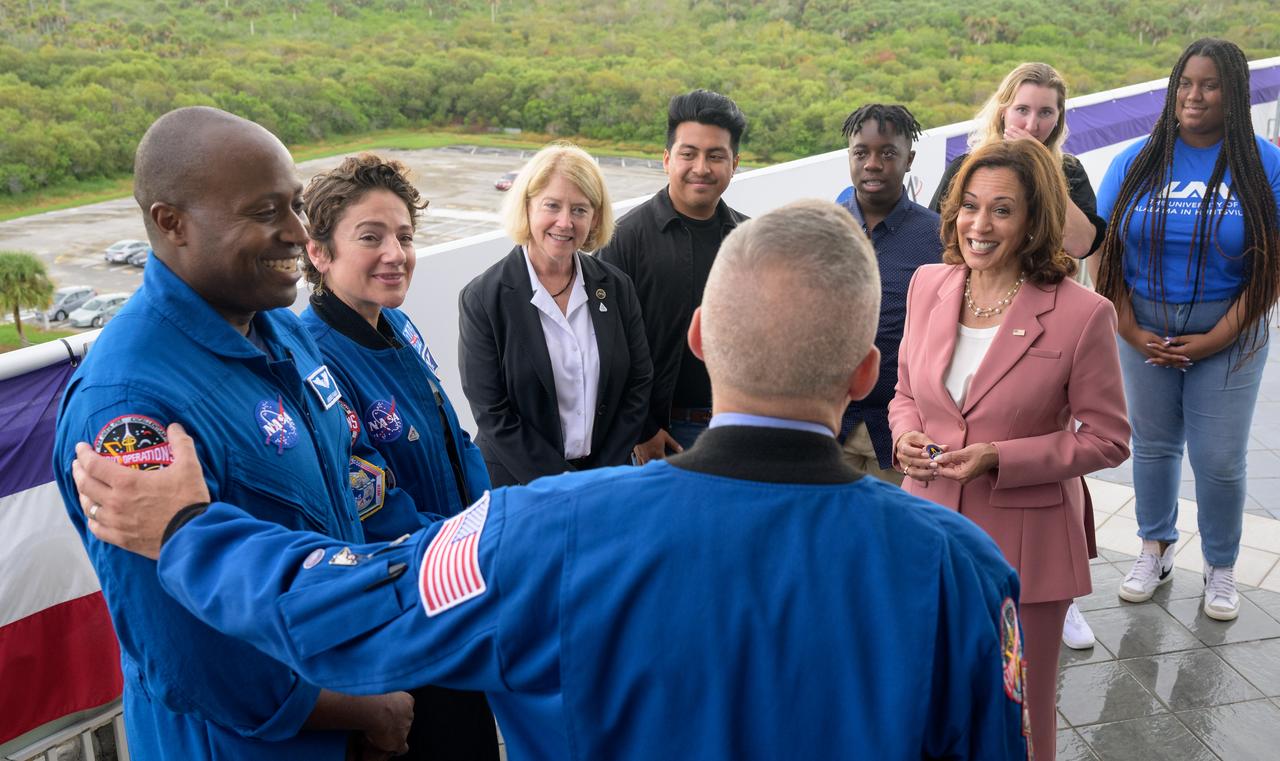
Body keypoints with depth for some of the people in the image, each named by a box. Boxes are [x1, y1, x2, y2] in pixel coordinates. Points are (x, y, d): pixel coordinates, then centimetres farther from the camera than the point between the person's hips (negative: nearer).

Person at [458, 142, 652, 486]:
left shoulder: (617, 287, -3)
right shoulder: (482, 298, -14)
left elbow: (638, 384, 1)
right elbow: (493, 415, -14)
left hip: (607, 474, 3)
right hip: (518, 482, -3)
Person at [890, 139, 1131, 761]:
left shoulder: (1081, 313, -14)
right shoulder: (929, 285, 0)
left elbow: (1107, 440, -7)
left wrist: (1001, 458, -19)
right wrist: (905, 435, -9)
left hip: (1024, 544, -4)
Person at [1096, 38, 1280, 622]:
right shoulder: (1137, 161, 0)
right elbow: (1107, 251, 0)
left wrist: (1215, 340, -12)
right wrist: (1131, 332, -7)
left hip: (1226, 332, -2)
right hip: (1146, 328, 2)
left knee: (1219, 460, 4)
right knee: (1152, 444, 12)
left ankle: (1221, 568, 26)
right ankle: (1156, 551, 33)